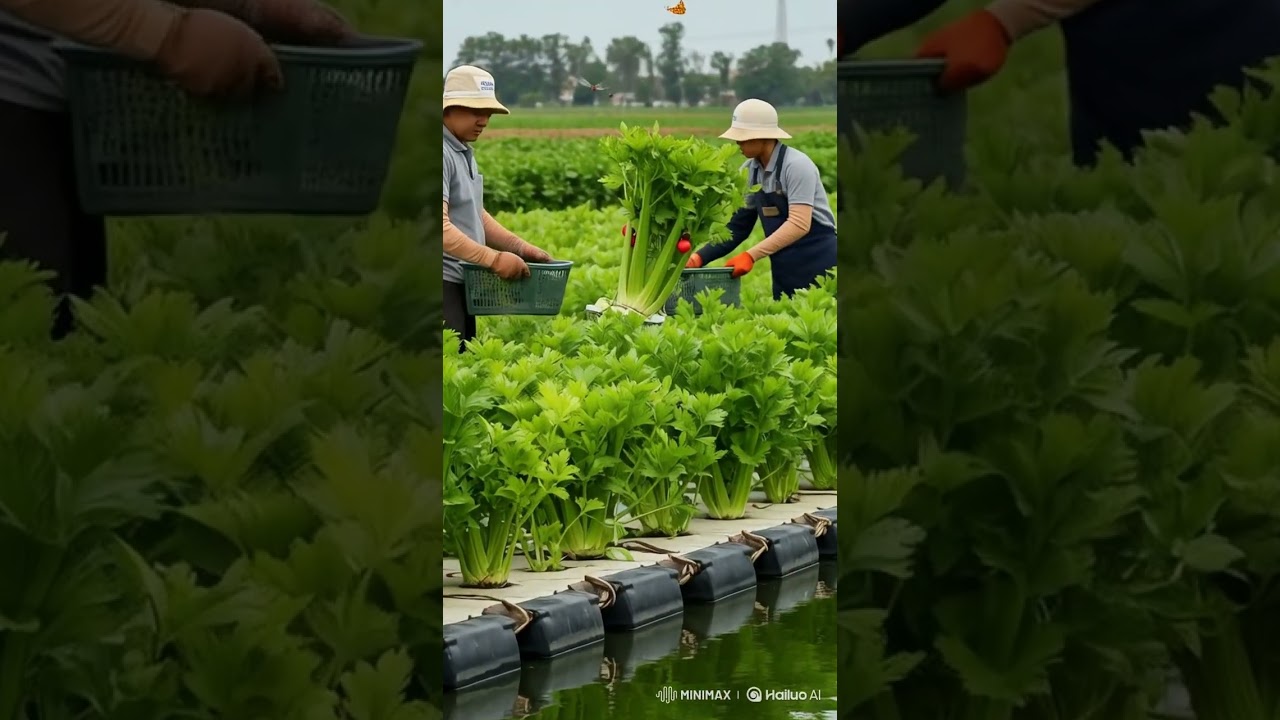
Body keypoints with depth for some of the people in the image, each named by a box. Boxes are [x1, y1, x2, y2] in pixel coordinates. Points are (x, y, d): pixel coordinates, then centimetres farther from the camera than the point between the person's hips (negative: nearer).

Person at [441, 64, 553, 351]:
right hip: (443, 283, -10)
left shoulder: (463, 152, 16)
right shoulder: (442, 154, -16)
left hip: (461, 283, 10)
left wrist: (520, 248, 14)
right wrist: (494, 259, -24)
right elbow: (439, 227, -24)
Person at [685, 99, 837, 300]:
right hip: (785, 272, 7)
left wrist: (752, 256, -28)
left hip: (817, 265, -7)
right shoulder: (750, 171, 4)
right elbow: (737, 226, 8)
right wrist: (700, 257, -6)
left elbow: (799, 224, -24)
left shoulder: (796, 165, -16)